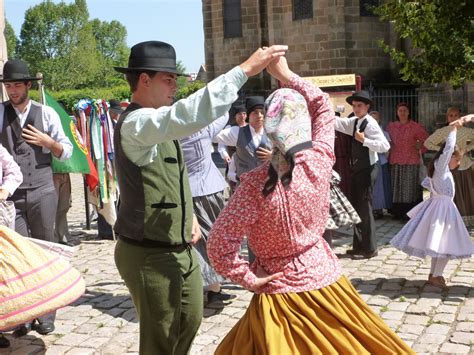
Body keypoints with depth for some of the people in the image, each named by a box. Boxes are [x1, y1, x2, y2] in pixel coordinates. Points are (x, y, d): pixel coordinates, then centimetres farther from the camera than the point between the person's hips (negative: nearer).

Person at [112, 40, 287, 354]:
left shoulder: (157, 122, 11)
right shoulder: (135, 123, -21)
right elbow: (189, 115, -39)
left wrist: (189, 215, 11)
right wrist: (244, 70, -39)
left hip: (180, 247, 10)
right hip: (149, 254, -10)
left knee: (190, 320, 22)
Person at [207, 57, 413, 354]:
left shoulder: (257, 182, -21)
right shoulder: (320, 161, -12)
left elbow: (219, 243, -22)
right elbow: (323, 105, 6)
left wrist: (250, 279, -8)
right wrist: (286, 75, 5)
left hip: (282, 291, -3)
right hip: (326, 276, 4)